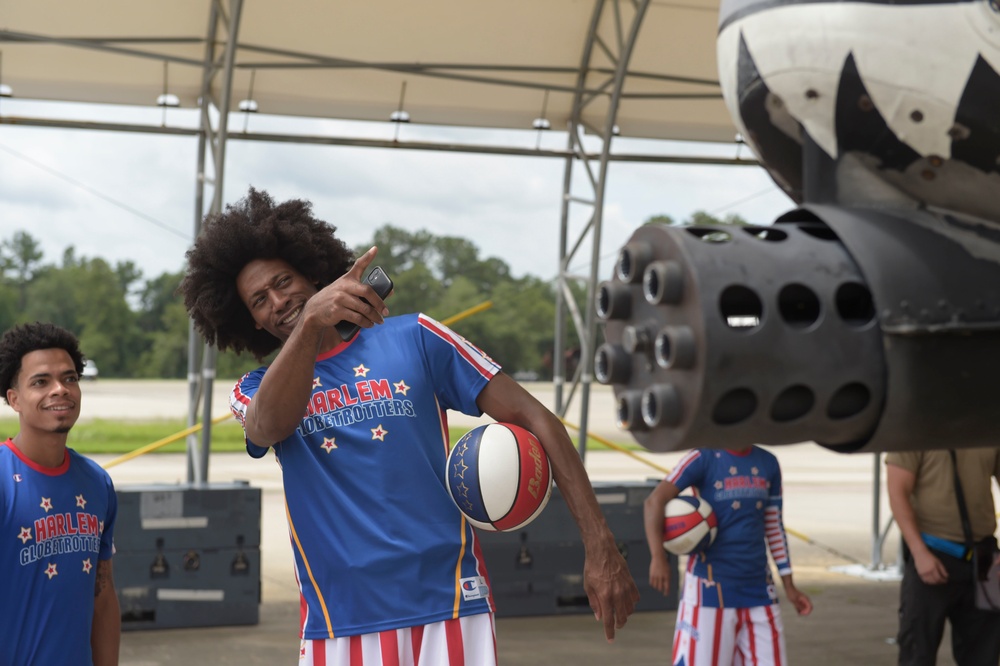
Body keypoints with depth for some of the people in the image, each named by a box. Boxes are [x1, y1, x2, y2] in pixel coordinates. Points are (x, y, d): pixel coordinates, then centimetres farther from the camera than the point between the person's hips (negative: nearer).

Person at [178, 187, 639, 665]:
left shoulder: (412, 338, 6)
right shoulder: (257, 390, 9)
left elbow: (532, 419, 2)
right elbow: (268, 427, -17)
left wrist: (600, 547, -6)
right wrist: (310, 323, -35)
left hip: (449, 610, -1)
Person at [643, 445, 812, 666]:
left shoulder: (768, 463, 8)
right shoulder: (704, 458, -9)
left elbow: (774, 526, 15)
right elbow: (655, 501, -18)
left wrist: (789, 586, 13)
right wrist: (658, 557, -30)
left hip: (759, 588, 6)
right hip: (710, 586, -5)